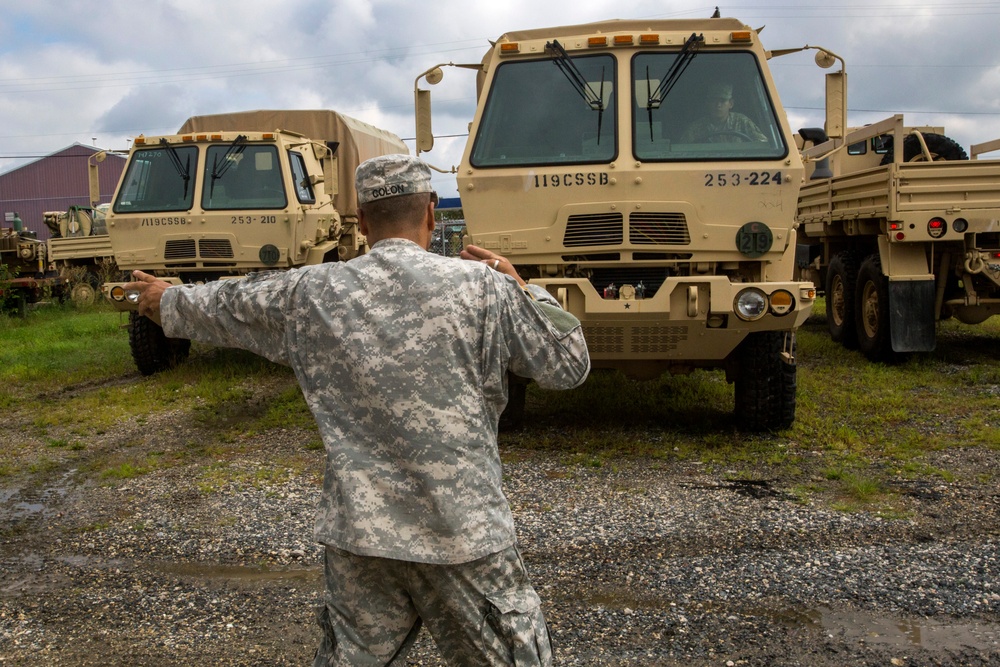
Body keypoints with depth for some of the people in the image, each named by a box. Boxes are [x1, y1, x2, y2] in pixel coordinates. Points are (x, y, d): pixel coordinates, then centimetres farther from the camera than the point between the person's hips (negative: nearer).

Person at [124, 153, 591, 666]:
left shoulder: (311, 293, 1)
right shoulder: (482, 285, -8)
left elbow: (224, 305, 19)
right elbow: (568, 365, -1)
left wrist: (168, 298, 39)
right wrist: (520, 288, 9)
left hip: (357, 532, 3)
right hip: (463, 534, -3)